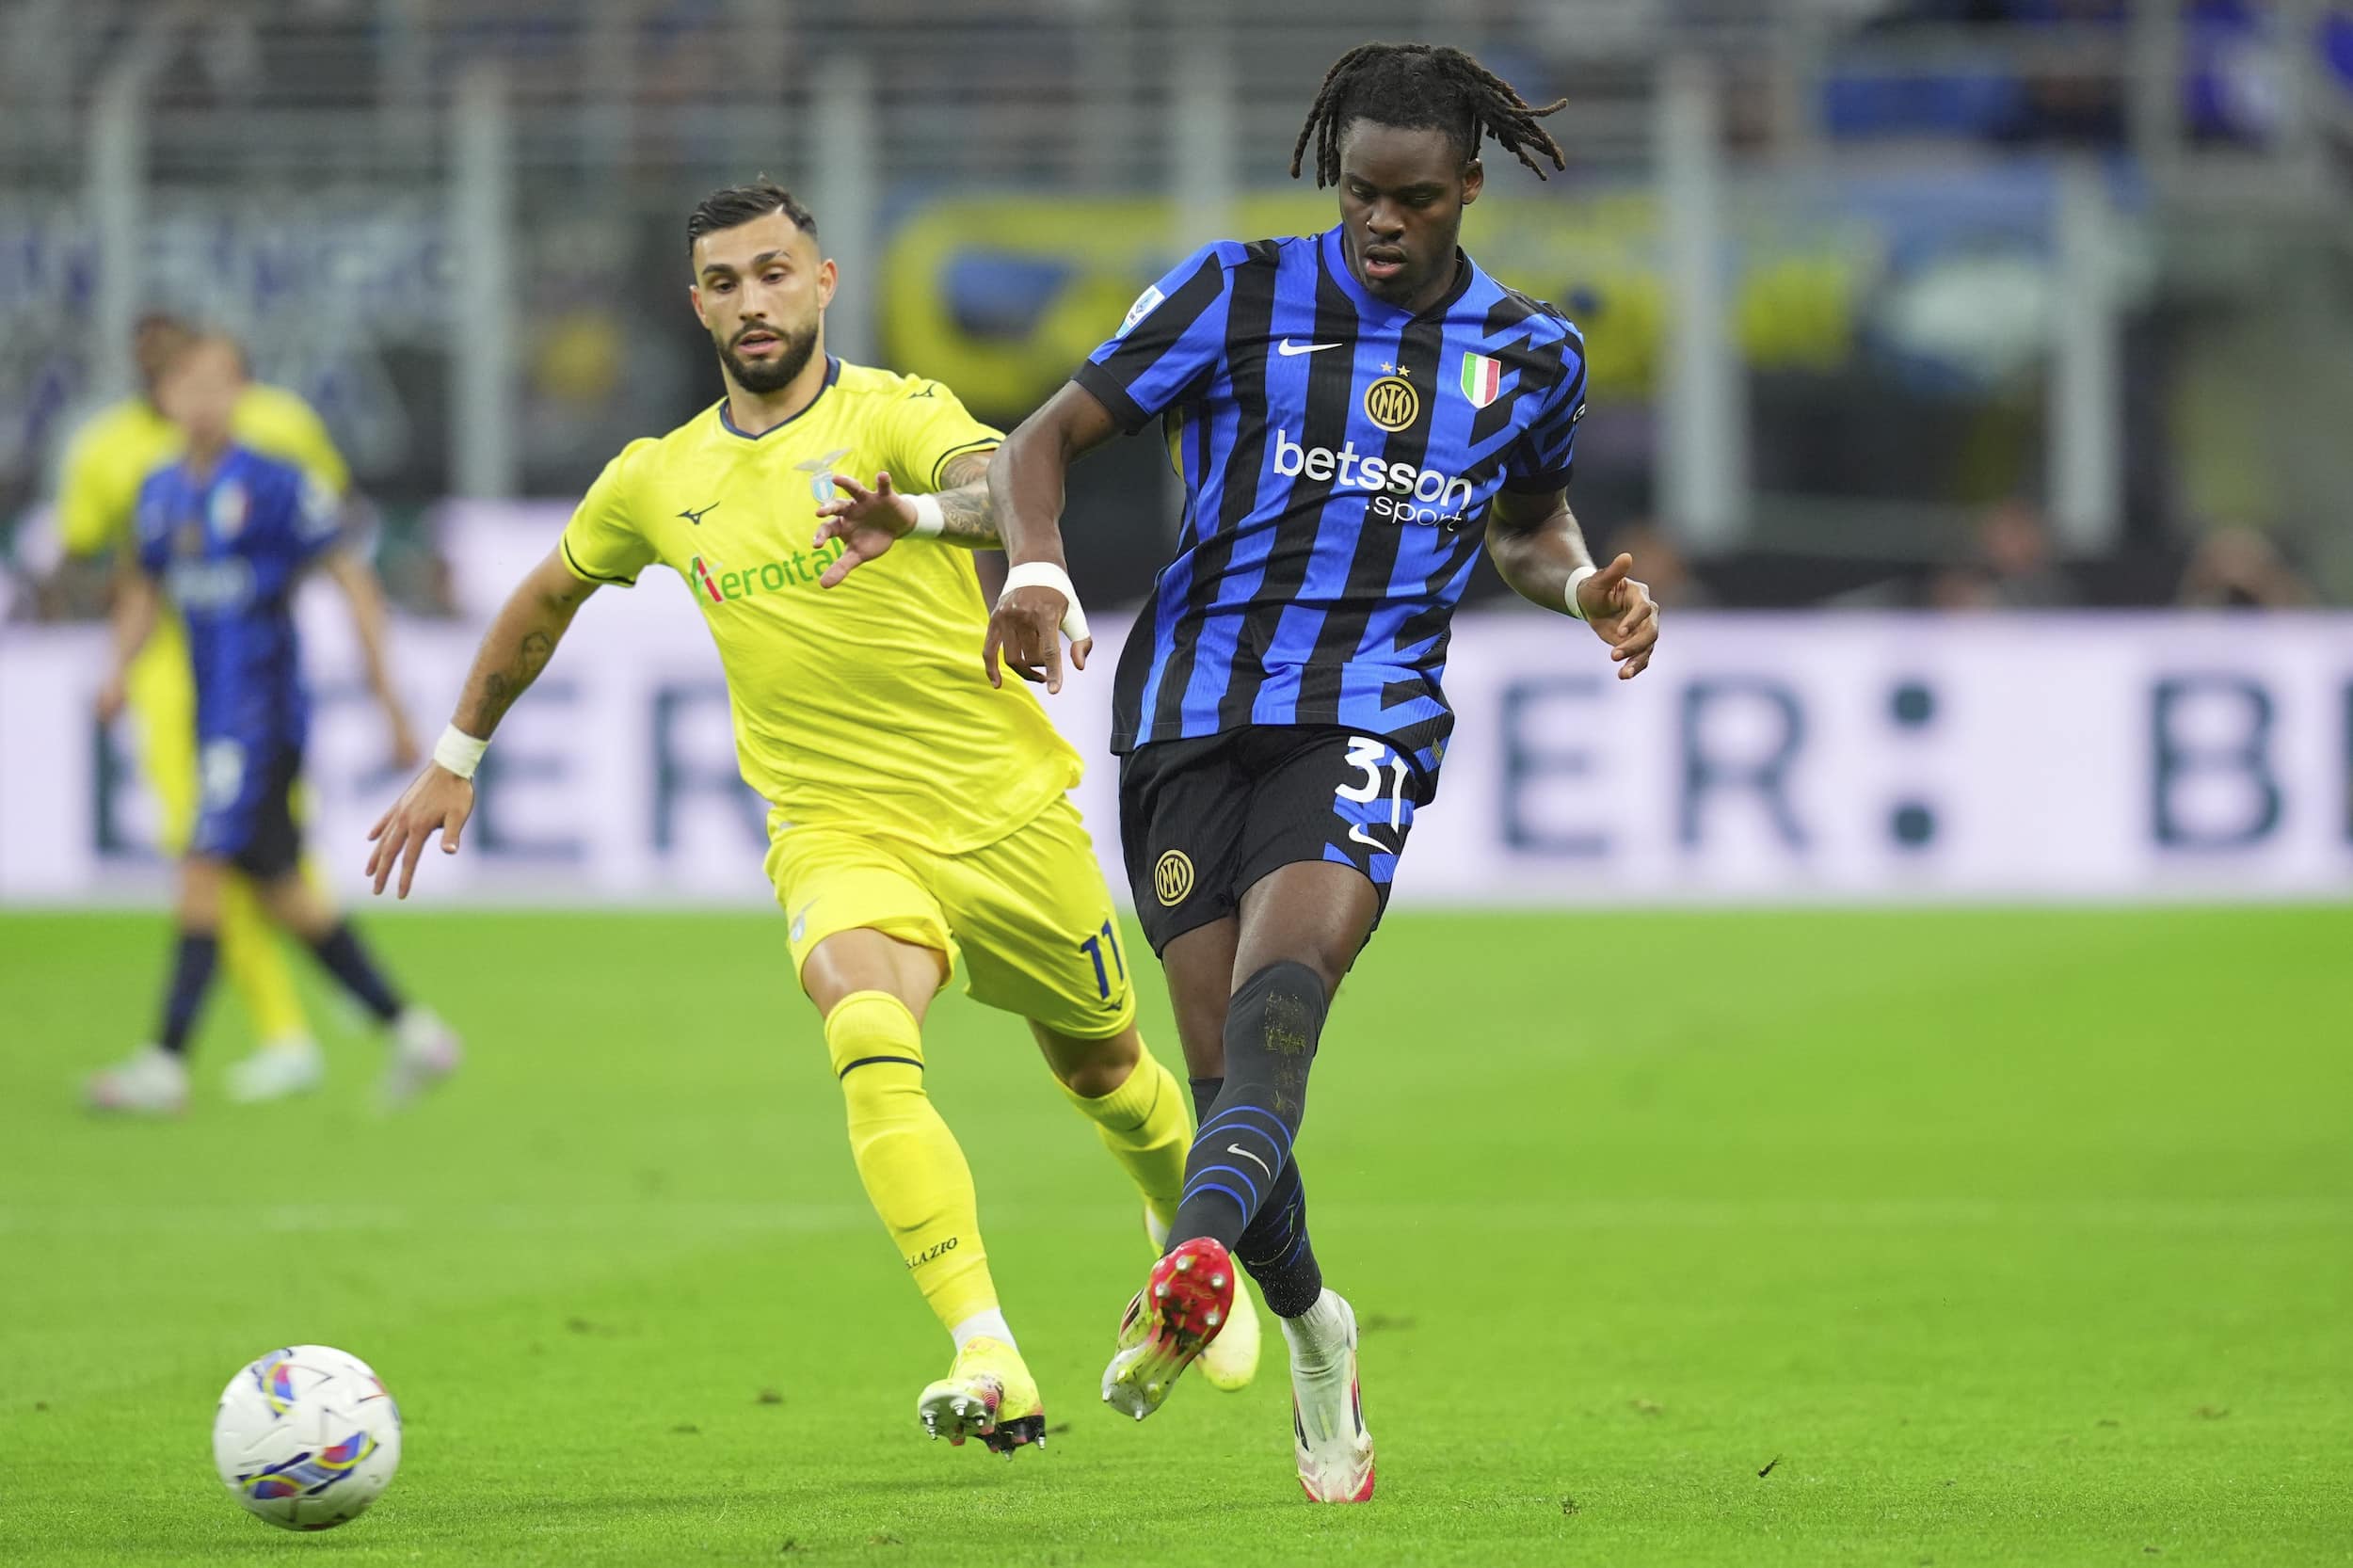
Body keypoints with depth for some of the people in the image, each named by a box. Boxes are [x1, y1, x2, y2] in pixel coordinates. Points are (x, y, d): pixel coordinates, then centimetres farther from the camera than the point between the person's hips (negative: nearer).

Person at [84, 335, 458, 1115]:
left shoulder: (275, 485, -10)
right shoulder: (162, 493, 9)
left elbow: (353, 581, -6)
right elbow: (147, 587, 24)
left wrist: (388, 696, -8)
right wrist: (121, 671, 8)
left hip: (264, 711, -7)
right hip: (213, 718, 7)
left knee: (205, 869, -14)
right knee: (280, 889, 9)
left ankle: (167, 1060, -15)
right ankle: (411, 1031, 18)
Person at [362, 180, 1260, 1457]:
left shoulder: (894, 416, -9)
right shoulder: (659, 479, 5)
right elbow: (545, 600, 24)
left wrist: (920, 514, -53)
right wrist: (455, 760, 27)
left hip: (1004, 810, -1)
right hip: (837, 830, 1)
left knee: (1101, 1069, 16)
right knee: (872, 1040, -29)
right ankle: (989, 1365, -38)